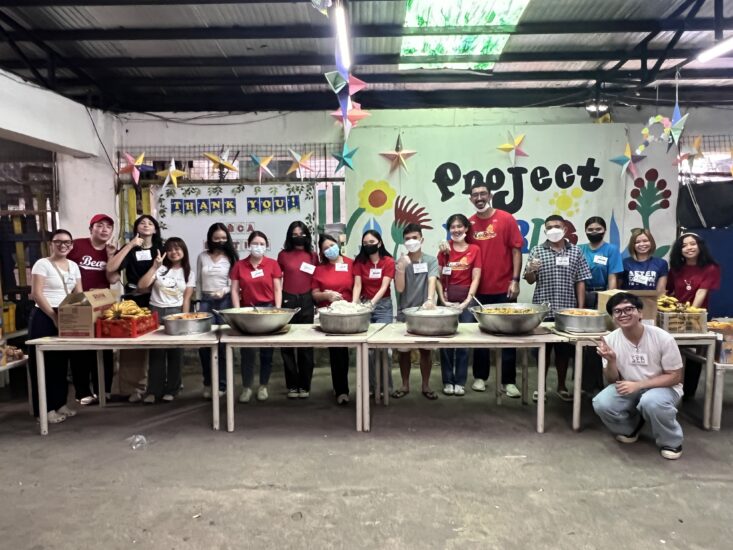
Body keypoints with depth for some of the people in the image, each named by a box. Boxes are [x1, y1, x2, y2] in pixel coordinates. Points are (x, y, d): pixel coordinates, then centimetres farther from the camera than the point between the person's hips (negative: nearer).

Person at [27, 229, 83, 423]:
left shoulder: (73, 266, 11)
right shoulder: (42, 264, -7)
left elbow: (79, 294, 12)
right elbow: (36, 294, -14)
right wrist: (54, 316, -18)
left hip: (66, 317, 6)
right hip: (44, 317, -6)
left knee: (62, 362, 11)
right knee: (44, 362, -1)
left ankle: (60, 403, 21)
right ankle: (46, 408, 5)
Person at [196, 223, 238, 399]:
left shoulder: (231, 258, 1)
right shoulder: (202, 257, 9)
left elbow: (234, 284, -3)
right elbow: (198, 282, 13)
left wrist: (224, 291, -22)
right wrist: (198, 302, 9)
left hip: (225, 302, -2)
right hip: (206, 301, 2)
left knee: (223, 344, 1)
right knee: (204, 343, -1)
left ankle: (221, 384, 12)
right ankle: (208, 382, 16)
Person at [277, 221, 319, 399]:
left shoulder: (313, 255, 5)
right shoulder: (283, 254, 2)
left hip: (307, 301, 0)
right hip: (287, 300, 0)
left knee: (306, 344, 5)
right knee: (287, 345, 4)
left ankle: (305, 385, 15)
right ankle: (292, 385, 15)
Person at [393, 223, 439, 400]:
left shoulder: (431, 260, -3)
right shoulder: (400, 262, 0)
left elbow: (432, 281, -19)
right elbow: (399, 288, -8)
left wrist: (430, 299, -38)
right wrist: (401, 267, -20)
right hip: (404, 313, 1)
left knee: (425, 349, 7)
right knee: (403, 350, 8)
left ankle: (426, 385, 21)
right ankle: (405, 385, 23)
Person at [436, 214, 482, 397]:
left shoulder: (474, 250, 4)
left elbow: (475, 278, 0)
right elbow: (438, 277, 2)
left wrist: (467, 301, -9)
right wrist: (443, 300, -8)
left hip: (466, 301, 0)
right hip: (447, 300, 1)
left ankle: (460, 382, 13)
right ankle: (447, 381, 14)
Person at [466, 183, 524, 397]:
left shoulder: (506, 219, -3)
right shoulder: (469, 224, 4)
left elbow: (516, 250, -4)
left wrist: (515, 280, -10)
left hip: (504, 288, -2)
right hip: (479, 289, 2)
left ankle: (508, 381, 13)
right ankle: (480, 377, 24)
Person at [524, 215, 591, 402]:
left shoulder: (575, 252, 5)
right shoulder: (536, 251, 3)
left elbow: (580, 282, 4)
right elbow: (530, 281, 3)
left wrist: (581, 308, -1)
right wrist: (530, 270, -19)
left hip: (567, 310, 1)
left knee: (564, 349, 10)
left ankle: (561, 386, 25)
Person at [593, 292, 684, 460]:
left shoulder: (662, 338, -19)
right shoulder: (610, 340, -12)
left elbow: (675, 377, -12)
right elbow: (612, 380, -4)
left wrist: (638, 385, -24)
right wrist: (611, 360, -27)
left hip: (663, 388, -3)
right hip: (629, 388, 3)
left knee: (651, 402, -37)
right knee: (601, 403, -24)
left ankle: (671, 441, -5)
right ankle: (630, 427, 10)